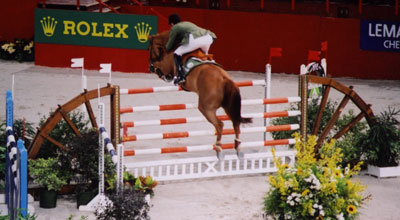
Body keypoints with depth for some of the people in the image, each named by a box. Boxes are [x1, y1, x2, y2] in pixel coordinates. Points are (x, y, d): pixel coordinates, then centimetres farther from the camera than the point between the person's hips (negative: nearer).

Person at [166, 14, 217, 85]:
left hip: (196, 39, -7)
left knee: (177, 54, 4)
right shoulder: (188, 23, 37)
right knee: (205, 54, 36)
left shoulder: (174, 28, 18)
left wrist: (167, 48, 42)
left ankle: (181, 76, -8)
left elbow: (169, 45, 22)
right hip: (209, 38, 7)